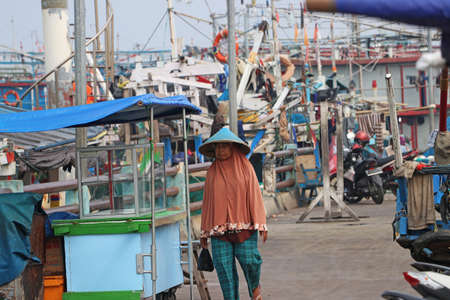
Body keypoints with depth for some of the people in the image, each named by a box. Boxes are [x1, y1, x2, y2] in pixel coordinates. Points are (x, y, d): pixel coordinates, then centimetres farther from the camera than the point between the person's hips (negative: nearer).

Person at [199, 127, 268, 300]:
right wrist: (204, 233, 9)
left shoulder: (245, 167, 4)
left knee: (249, 260, -12)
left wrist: (261, 225, -8)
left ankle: (255, 286, 19)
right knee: (224, 267, -4)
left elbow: (255, 193, 0)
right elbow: (207, 202, 12)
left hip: (243, 224, -2)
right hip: (219, 226, 2)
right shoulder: (212, 172, 10)